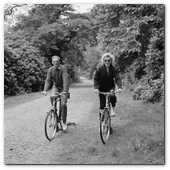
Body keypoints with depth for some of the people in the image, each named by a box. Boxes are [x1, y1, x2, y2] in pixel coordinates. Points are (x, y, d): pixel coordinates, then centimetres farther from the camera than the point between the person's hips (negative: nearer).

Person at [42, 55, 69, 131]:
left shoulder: (63, 68, -22)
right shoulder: (50, 70, -10)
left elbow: (65, 80, -31)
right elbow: (48, 80, -14)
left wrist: (64, 91, -42)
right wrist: (45, 90, -30)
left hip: (63, 88, -3)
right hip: (55, 86, 3)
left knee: (63, 104, -15)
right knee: (52, 96, -29)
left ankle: (64, 122, 1)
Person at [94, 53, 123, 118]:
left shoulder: (114, 69, -10)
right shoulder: (99, 69, -11)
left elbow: (118, 78, -19)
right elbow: (96, 79, -13)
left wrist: (120, 87, -36)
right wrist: (96, 88, -30)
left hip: (110, 87, 0)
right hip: (102, 88, 0)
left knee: (112, 94, -35)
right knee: (102, 106, -1)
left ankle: (113, 108, -12)